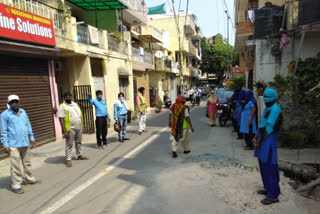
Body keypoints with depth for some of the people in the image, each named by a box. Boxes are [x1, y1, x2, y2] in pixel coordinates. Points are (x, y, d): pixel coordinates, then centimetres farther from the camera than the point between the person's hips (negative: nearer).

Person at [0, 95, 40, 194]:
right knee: (15, 166, 0)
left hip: (25, 143, 6)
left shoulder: (23, 112, 10)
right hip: (13, 145, -5)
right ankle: (16, 185, 10)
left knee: (27, 163, 18)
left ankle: (30, 179, 32)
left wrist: (32, 138, 14)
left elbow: (28, 126, 15)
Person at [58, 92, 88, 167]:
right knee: (69, 144, -2)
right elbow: (61, 119, -14)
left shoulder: (75, 104, 13)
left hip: (79, 128, 6)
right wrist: (65, 131, -20)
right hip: (70, 129, -6)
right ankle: (68, 159, 4)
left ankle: (79, 155, 29)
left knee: (78, 142, 16)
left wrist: (82, 126, 13)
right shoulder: (62, 106, -7)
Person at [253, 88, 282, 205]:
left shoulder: (275, 110, -14)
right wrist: (255, 137, 8)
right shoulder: (267, 109, 15)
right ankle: (269, 188, 31)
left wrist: (259, 141, -13)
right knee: (263, 165, 17)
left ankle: (273, 195, 7)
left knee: (270, 167, -3)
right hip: (262, 140, 9)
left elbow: (269, 128, -17)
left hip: (269, 142, -9)